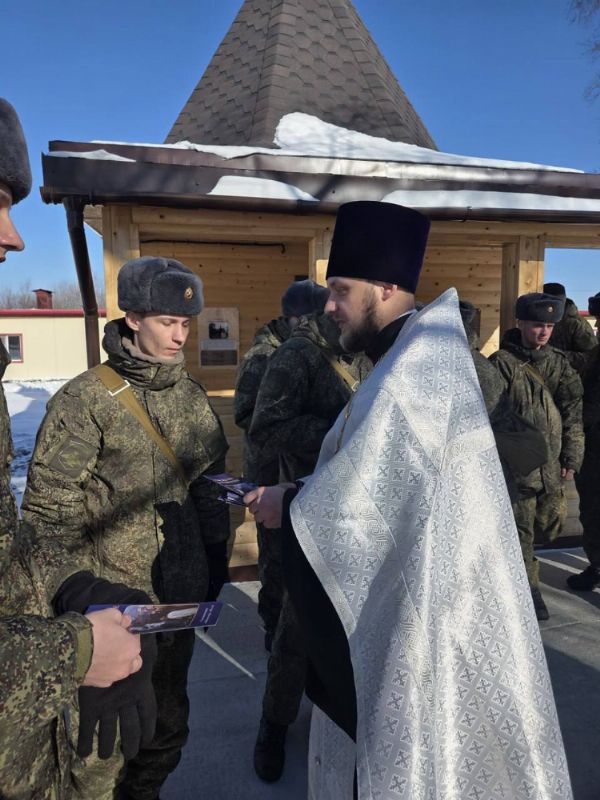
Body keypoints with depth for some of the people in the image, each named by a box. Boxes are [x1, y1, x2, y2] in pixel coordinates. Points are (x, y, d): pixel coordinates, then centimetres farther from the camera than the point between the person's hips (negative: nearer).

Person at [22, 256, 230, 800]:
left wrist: (216, 563, 10)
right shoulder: (88, 399, -12)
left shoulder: (192, 396, 4)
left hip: (183, 599, 5)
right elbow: (50, 508, -11)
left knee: (168, 721, 20)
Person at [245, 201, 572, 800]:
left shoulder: (411, 373, -25)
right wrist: (292, 492, 2)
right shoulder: (422, 354, 8)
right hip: (417, 590, 9)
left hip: (421, 603, -9)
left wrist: (285, 507, -7)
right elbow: (376, 479, 11)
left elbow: (359, 504, -24)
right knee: (397, 743, 25)